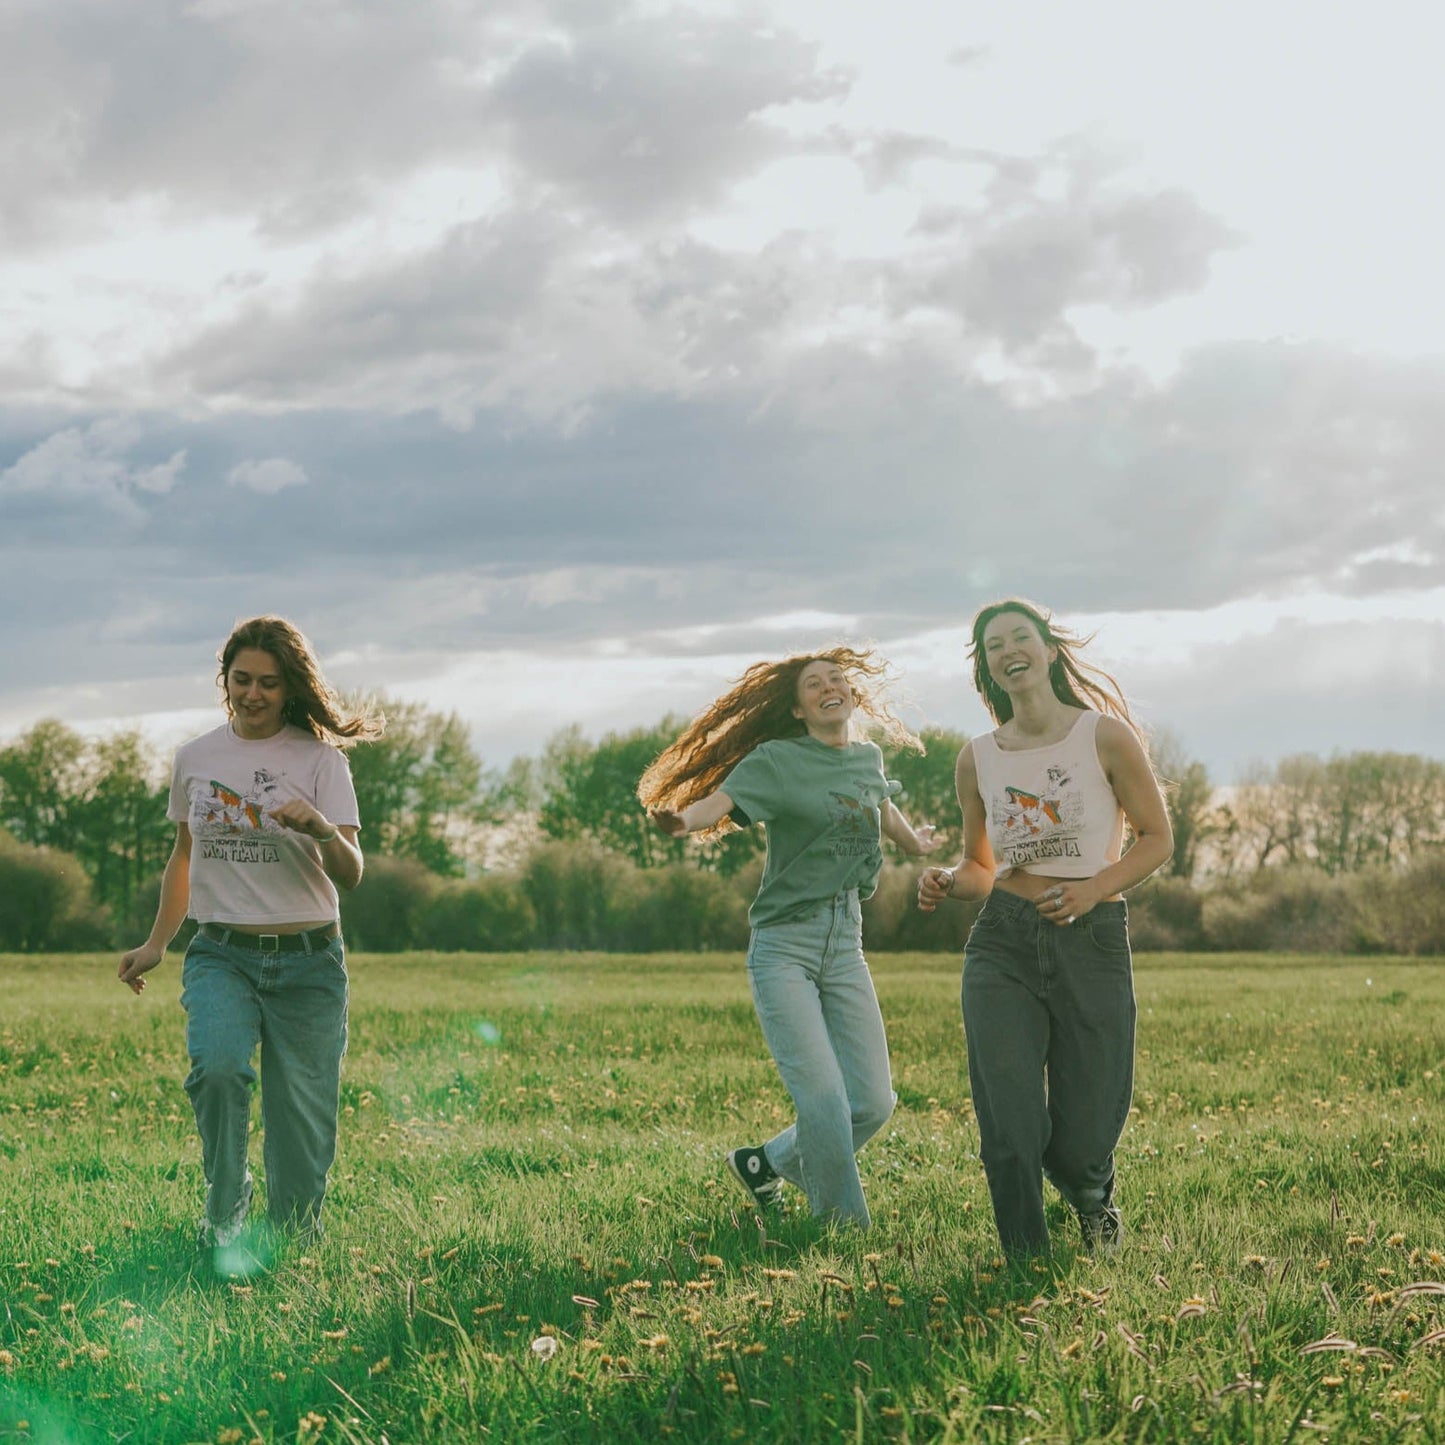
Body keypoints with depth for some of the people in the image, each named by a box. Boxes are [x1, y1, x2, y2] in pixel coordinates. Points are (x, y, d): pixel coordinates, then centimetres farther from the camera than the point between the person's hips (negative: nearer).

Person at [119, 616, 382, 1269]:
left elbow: (350, 874, -10)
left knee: (302, 1118, -2)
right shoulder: (195, 758, 9)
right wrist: (155, 943, 23)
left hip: (308, 962, -1)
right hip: (222, 955, 1)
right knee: (217, 1066, -28)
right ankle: (222, 1222, -12)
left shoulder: (320, 760, -1)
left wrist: (321, 828, -30)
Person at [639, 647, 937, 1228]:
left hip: (845, 947, 6)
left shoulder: (867, 759, 12)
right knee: (824, 1097, -17)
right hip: (784, 945, -6)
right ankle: (846, 1227, -4)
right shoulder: (778, 761, -5)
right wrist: (681, 818, -43)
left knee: (873, 1102, -2)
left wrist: (916, 841, 54)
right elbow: (719, 801, -20)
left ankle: (765, 1165, 21)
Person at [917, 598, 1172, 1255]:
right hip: (1002, 945, 2)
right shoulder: (977, 758, 8)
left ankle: (1093, 1201, 37)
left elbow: (1157, 837, 4)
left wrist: (1094, 886, -13)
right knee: (1009, 1131, -10)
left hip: (1092, 943, -2)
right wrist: (947, 882, -5)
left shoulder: (1103, 735, -1)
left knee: (1080, 1140, 0)